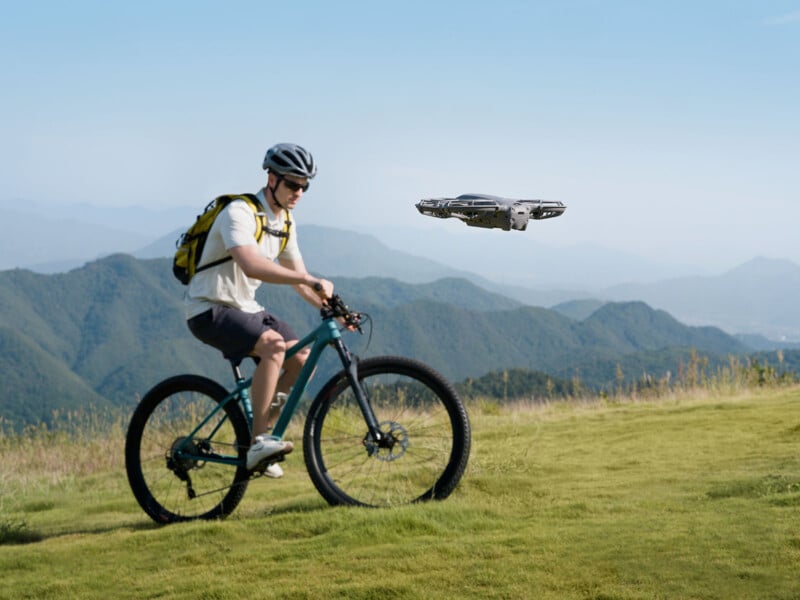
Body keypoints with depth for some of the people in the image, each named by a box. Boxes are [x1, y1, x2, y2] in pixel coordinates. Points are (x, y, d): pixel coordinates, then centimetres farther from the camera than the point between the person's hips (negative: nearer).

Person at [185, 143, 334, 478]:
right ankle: (258, 441, -26)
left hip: (245, 309, 9)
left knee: (302, 359, -6)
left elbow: (297, 279, 12)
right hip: (210, 311, -9)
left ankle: (259, 435, 5)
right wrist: (312, 280, -43)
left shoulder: (285, 223, 7)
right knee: (273, 345, -31)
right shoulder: (240, 213, -20)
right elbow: (252, 265, -38)